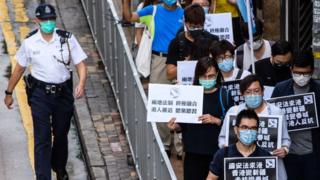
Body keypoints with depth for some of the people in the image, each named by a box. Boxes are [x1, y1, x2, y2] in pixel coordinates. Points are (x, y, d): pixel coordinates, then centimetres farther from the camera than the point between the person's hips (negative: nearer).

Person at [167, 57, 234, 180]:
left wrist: (215, 120, -19)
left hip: (217, 154, -1)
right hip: (193, 154, 2)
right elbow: (183, 125, 10)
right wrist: (175, 127, -11)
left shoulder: (224, 95, -1)